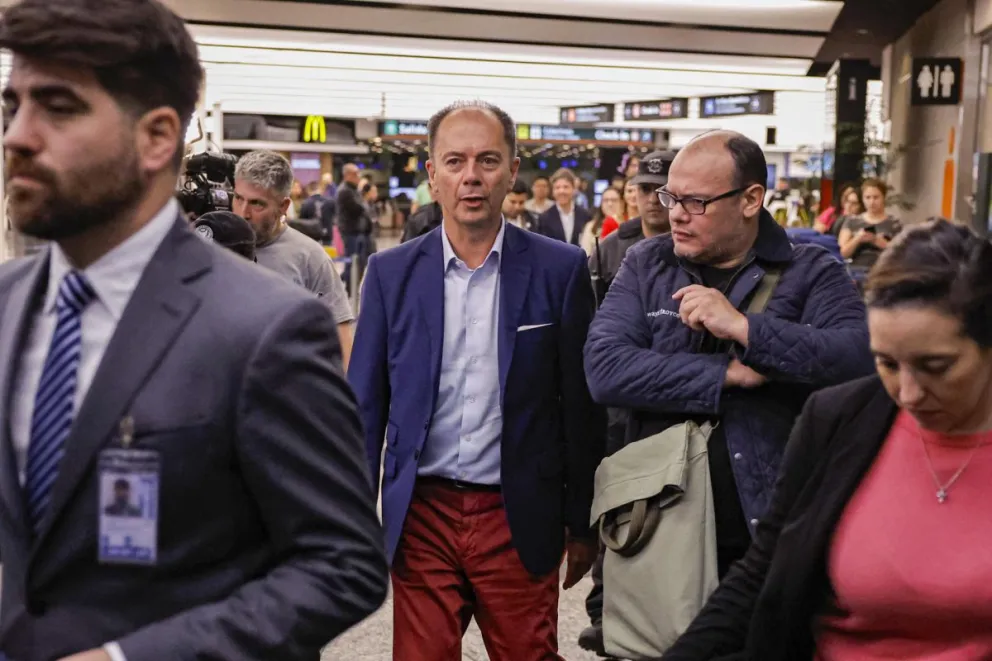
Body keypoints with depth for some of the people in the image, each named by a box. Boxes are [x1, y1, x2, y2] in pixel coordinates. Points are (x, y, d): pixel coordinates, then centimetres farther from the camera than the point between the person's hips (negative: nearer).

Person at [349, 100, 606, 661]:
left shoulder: (559, 269, -3)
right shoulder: (392, 273, 2)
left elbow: (581, 404, 0)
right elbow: (366, 404, 5)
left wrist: (582, 521, 2)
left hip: (520, 520, -1)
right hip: (421, 516, 1)